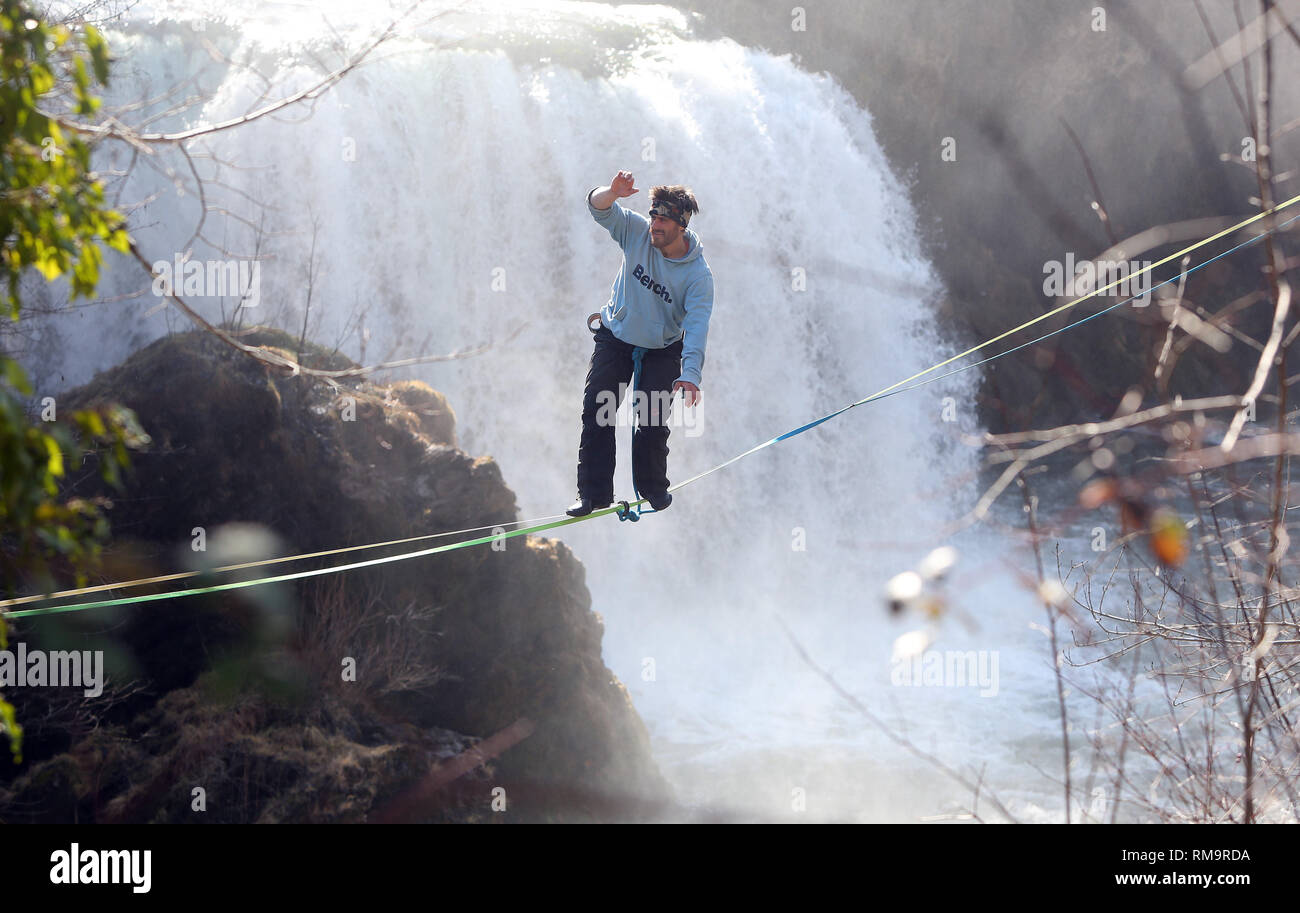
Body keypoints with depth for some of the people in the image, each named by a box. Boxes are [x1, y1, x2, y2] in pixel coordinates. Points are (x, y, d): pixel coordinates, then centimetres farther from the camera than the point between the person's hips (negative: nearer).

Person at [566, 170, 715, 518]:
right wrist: (613, 193, -49)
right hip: (616, 336, 2)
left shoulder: (699, 274, -23)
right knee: (596, 410, -8)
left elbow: (697, 326, -31)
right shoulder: (637, 231, -15)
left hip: (662, 349, -2)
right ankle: (594, 492, -2)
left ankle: (653, 486, 18)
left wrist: (690, 374, -46)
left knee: (652, 417, -7)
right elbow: (599, 208, -24)